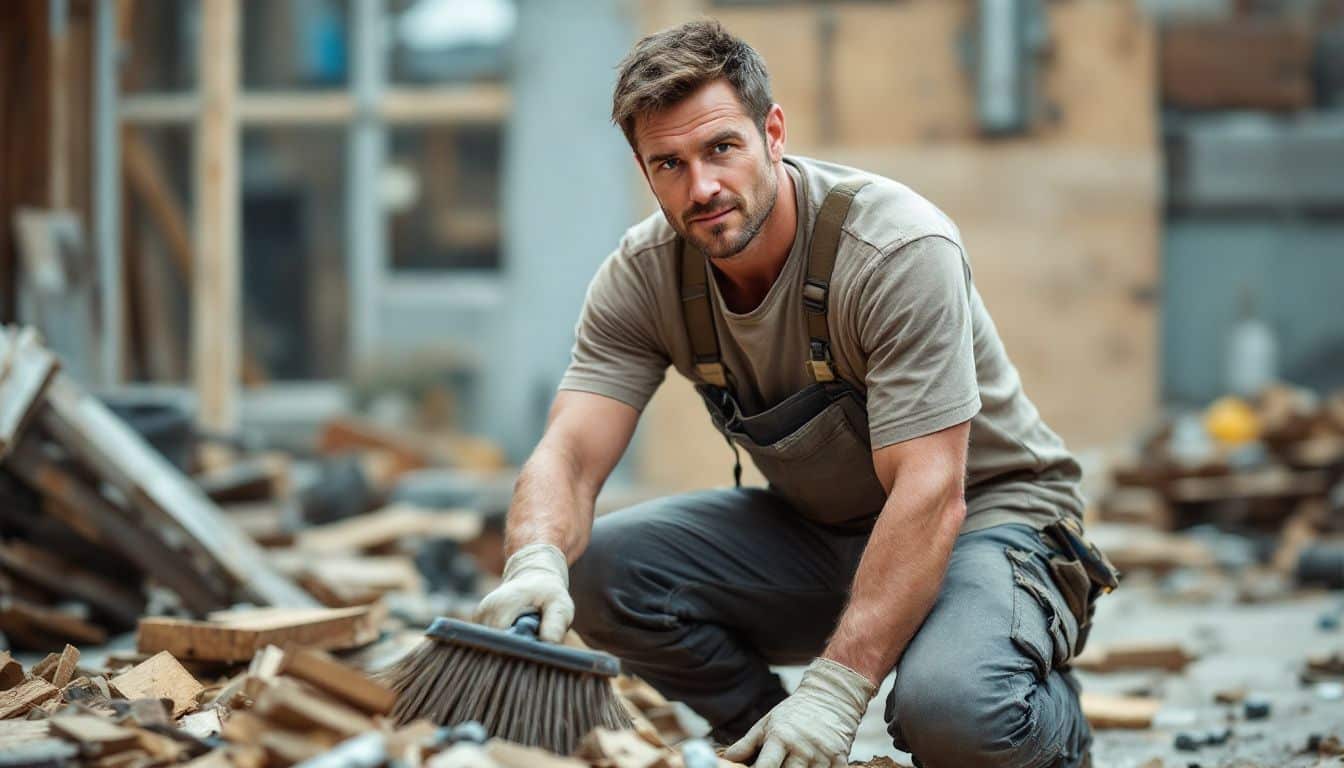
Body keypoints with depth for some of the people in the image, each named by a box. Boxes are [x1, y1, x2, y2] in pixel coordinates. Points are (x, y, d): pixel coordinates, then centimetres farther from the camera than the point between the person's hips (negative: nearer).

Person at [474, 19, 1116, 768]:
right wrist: (536, 561, -43)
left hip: (982, 513, -5)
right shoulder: (643, 276, -10)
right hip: (816, 527, 6)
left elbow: (929, 493, -32)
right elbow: (569, 453, -18)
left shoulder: (901, 249, -27)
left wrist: (835, 687, -40)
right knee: (599, 569, -17)